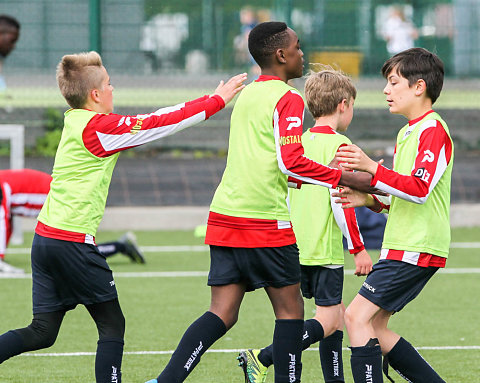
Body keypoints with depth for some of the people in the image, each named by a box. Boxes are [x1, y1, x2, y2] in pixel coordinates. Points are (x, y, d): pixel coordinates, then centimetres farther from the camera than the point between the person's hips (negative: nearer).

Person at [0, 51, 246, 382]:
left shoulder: (75, 121, 13)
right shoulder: (99, 127, -11)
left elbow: (145, 122, 18)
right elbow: (161, 124, -9)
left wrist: (210, 99, 19)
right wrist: (217, 100, 0)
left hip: (45, 236, 8)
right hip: (74, 240, -8)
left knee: (42, 332, 7)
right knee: (112, 324, 4)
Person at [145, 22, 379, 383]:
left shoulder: (246, 95, 19)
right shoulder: (287, 99, -6)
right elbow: (290, 162, -16)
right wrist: (345, 177, -10)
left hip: (224, 218, 7)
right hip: (265, 221, -7)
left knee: (223, 313, 3)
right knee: (290, 308, 6)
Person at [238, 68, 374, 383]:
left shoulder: (299, 142, 13)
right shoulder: (338, 144, -10)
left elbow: (283, 196, 16)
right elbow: (340, 201, -16)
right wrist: (359, 249, -12)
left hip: (297, 247, 8)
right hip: (325, 248, -8)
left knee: (336, 312, 16)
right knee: (328, 319, -7)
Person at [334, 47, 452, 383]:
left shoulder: (433, 130, -11)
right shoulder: (407, 133, 20)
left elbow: (420, 189, -23)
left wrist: (371, 168, -26)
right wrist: (371, 200, 11)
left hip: (417, 251, -10)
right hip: (401, 247, 10)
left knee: (358, 316, -14)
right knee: (375, 326, 9)